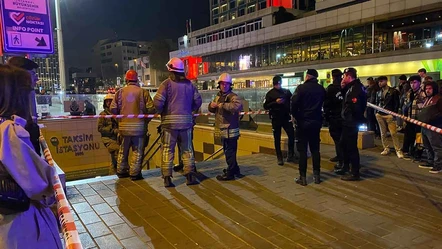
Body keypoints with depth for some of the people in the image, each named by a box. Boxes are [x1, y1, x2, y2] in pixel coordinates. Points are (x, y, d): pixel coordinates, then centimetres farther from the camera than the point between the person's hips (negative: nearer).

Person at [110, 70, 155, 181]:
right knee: (138, 150, 5)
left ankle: (121, 171, 25)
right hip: (139, 125, -3)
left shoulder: (120, 92, 1)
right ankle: (135, 173, 6)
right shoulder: (142, 92, -6)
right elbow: (151, 108, -10)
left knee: (123, 150, 17)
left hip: (124, 125, 3)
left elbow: (113, 108, -2)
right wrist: (146, 119, 7)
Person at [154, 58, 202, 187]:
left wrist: (160, 111, 4)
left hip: (170, 121, -3)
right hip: (186, 121, 3)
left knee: (168, 150, 5)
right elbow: (198, 101, 7)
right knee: (187, 150, 12)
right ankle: (190, 176, 12)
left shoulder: (167, 83, -7)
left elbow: (158, 101, -15)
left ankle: (167, 178, 5)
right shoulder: (189, 84, 6)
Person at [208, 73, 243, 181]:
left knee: (230, 151, -2)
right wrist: (212, 105, -1)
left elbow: (238, 105, -34)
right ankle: (235, 169, 34)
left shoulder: (233, 96, -12)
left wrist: (222, 105, -30)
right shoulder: (218, 96, 14)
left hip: (230, 129, -9)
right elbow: (212, 110, 23)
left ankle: (230, 173, 8)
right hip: (222, 129, 9)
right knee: (228, 151, 19)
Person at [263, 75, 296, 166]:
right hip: (276, 118, -1)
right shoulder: (270, 93, 2)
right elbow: (265, 106, -4)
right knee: (277, 139, 5)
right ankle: (279, 158, 15)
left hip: (286, 117, 1)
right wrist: (275, 102, -17)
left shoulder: (286, 92, 7)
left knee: (292, 135, -8)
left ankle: (291, 155, 11)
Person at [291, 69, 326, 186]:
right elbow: (324, 104, 12)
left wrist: (295, 116, -2)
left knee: (302, 150, 0)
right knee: (315, 149, 12)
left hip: (303, 121, -4)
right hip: (316, 121, 4)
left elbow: (294, 104, -15)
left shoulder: (301, 88, -11)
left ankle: (303, 177, 3)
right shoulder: (321, 89, 5)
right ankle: (317, 175, 15)